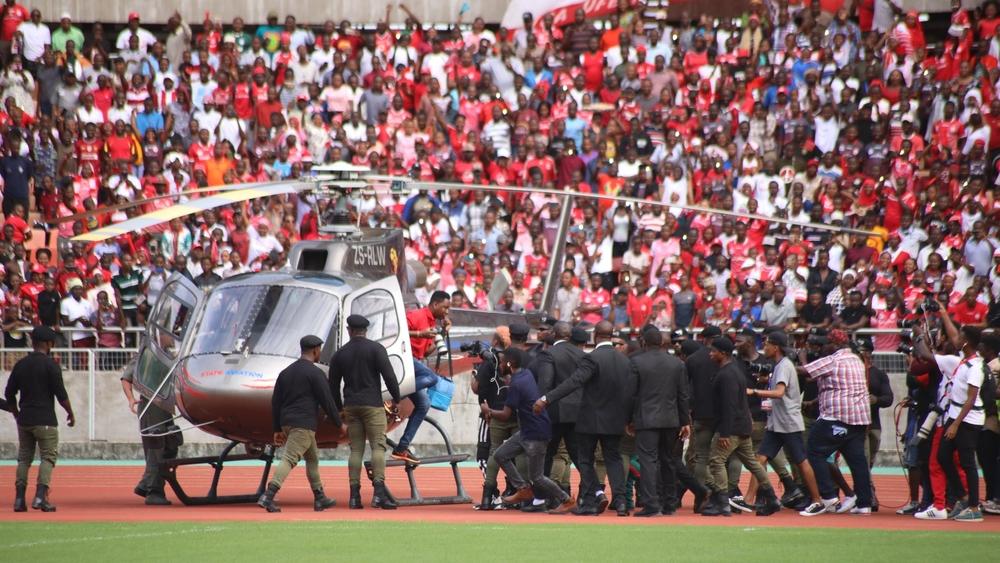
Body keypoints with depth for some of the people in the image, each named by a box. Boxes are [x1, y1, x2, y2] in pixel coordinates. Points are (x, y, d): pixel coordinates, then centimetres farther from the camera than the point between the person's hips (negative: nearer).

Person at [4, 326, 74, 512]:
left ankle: (19, 499, 4)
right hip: (45, 420, -5)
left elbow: (9, 394, 11)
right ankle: (40, 497, -15)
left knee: (24, 458, 10)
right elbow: (61, 394, -10)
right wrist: (70, 413, 4)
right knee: (48, 457, -1)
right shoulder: (50, 365, -8)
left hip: (24, 419, 5)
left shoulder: (20, 364, 8)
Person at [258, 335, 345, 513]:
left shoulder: (286, 372, 14)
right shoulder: (314, 373, -8)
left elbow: (275, 402, 14)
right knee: (289, 459, -14)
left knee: (312, 458, 20)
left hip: (287, 423, 8)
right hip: (304, 423, -8)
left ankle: (320, 499, 24)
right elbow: (326, 400, -9)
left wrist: (277, 429, 18)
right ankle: (267, 496, -27)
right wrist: (339, 424, 1)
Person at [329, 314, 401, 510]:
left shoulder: (340, 354, 9)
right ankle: (379, 492, -20)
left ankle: (354, 495, 2)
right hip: (372, 405, -4)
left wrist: (339, 407, 24)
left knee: (356, 450, 7)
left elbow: (333, 385, 13)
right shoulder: (375, 349, -3)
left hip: (351, 406, 4)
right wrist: (396, 398, 2)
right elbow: (388, 375, -10)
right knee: (378, 446, -7)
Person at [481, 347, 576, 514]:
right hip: (525, 431, 10)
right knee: (500, 455, 11)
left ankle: (566, 500, 9)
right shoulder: (526, 374, 5)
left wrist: (488, 411, -3)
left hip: (536, 435, -10)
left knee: (536, 477, -2)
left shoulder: (516, 384, -22)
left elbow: (506, 415, -20)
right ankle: (524, 489, 14)